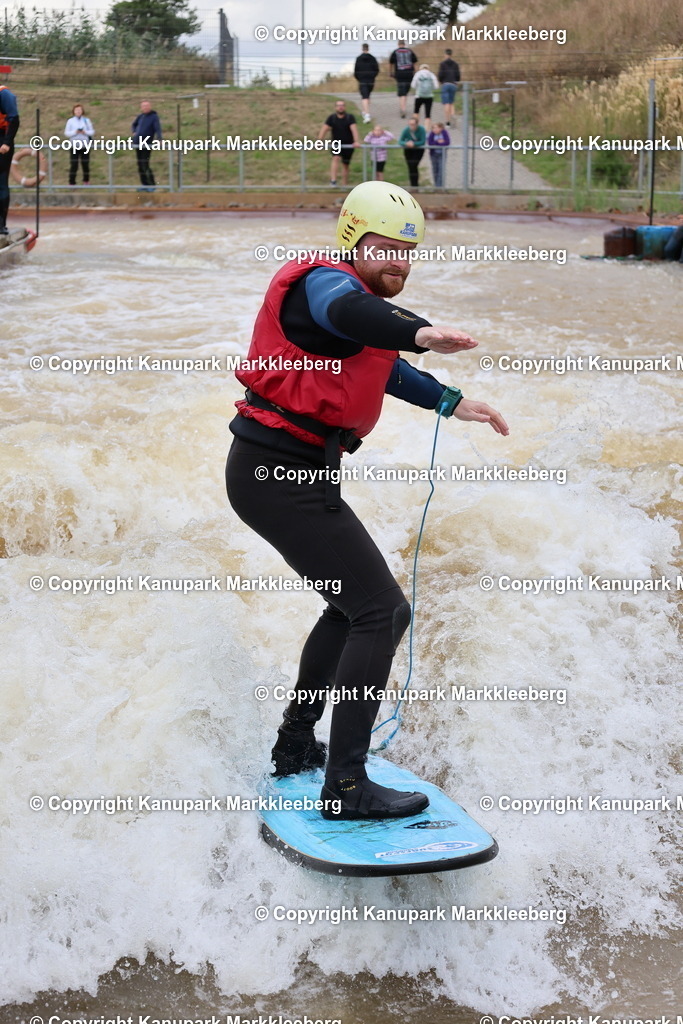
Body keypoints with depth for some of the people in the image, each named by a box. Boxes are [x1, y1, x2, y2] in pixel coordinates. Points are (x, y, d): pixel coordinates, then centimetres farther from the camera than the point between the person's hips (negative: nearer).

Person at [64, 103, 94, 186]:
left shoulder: (87, 120, 8)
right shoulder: (70, 121, 6)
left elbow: (92, 132, 7)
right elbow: (66, 133, 2)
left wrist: (85, 132, -12)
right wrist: (75, 132, -14)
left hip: (85, 145, 1)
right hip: (74, 146, -1)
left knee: (85, 164, 5)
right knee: (74, 164, -8)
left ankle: (86, 181, 21)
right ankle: (71, 182, -6)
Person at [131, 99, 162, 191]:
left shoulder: (154, 117, -8)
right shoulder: (140, 116, 10)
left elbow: (157, 129, -21)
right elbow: (133, 125, 27)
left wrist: (159, 139, -37)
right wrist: (134, 132, 8)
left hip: (147, 144, -7)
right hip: (138, 143, 7)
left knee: (145, 165, -11)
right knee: (140, 165, 9)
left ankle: (152, 185, -2)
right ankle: (144, 185, 17)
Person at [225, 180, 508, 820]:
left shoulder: (367, 301, 19)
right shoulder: (324, 281, -13)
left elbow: (386, 370, 37)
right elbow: (343, 311, -39)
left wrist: (451, 403, 35)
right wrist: (419, 332, -56)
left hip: (277, 472, 11)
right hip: (282, 474, -11)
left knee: (353, 606, 24)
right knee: (381, 612, -13)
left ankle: (295, 746, 33)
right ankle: (346, 785, -12)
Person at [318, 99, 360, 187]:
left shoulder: (350, 117, -5)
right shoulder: (332, 118, -2)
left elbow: (354, 129, -17)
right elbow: (324, 129, -8)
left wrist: (356, 141, -32)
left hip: (348, 145, 1)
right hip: (336, 144, -1)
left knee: (345, 164, 8)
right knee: (336, 158, -26)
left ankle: (345, 185, 18)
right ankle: (333, 180, -36)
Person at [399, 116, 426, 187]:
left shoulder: (421, 130, -24)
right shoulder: (406, 130, -21)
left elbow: (423, 142, -23)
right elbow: (400, 141, -20)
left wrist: (414, 144, -36)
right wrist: (406, 144, -41)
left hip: (419, 150, -2)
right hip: (408, 150, 2)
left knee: (413, 166, -17)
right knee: (410, 167, 3)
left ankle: (415, 184, -10)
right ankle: (413, 185, 13)